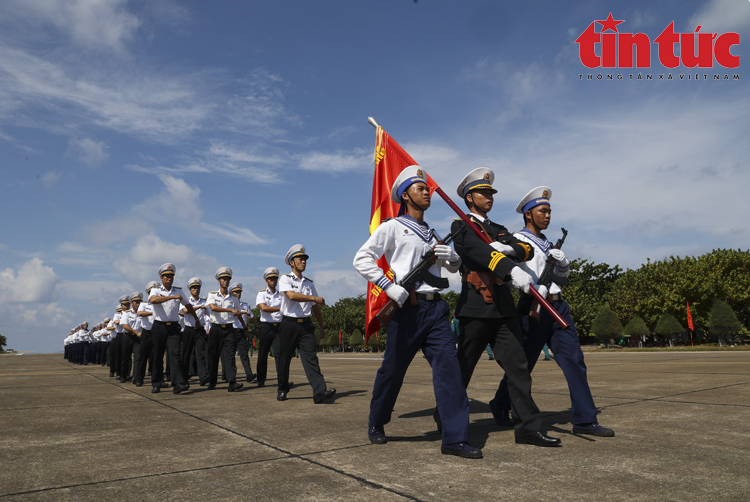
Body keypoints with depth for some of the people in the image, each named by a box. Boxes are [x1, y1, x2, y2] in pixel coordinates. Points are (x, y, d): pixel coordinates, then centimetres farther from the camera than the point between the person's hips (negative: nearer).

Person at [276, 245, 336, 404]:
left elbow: (315, 307, 23)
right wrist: (315, 298, -17)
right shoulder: (285, 279, 2)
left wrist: (322, 327, 24)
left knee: (311, 357, -9)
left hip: (306, 325, 3)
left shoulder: (309, 283, 18)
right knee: (284, 359, 5)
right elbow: (291, 295, -18)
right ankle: (283, 390, 24)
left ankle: (319, 392, -19)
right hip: (289, 324, -3)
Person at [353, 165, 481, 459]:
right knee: (392, 370, 4)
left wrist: (451, 256, 1)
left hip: (435, 308, 5)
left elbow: (455, 267, 25)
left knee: (448, 366, -6)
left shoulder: (432, 234, 23)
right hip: (407, 307, -5)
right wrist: (389, 286, -16)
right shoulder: (392, 227, 3)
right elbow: (362, 260, -5)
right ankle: (376, 424, 26)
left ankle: (455, 438, -4)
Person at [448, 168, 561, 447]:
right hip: (475, 306, -6)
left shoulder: (499, 230, 23)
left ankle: (529, 428, 3)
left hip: (503, 306, 6)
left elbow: (527, 250, 8)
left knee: (517, 366, 0)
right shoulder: (460, 227, 2)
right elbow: (477, 250, -19)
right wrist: (512, 270, -33)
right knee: (463, 368, 4)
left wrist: (508, 248, -14)